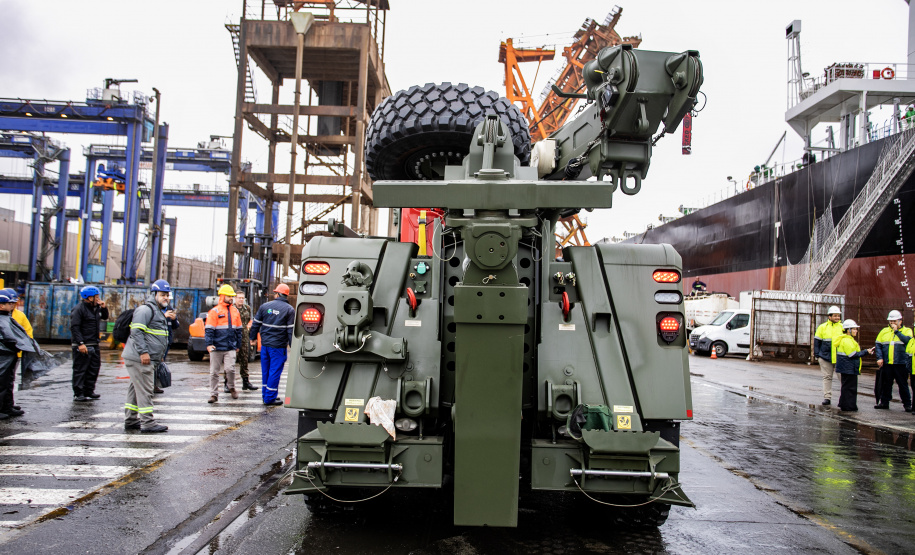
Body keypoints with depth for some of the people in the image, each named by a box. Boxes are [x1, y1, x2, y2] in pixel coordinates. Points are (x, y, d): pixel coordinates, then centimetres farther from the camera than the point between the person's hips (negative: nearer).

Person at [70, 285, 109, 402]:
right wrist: (80, 343, -24)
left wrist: (104, 308, 6)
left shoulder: (95, 308, 13)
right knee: (80, 370, -4)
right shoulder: (79, 309, -12)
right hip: (82, 346, -9)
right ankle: (78, 394, 1)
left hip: (94, 344, 9)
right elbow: (74, 327, -17)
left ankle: (89, 391, 21)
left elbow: (105, 317, 28)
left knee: (94, 368, 12)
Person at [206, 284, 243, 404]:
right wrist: (209, 344, -16)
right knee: (214, 372, 5)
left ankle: (231, 387, 14)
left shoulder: (235, 311, 12)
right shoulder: (214, 311, -2)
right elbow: (208, 329, -6)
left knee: (230, 369, -11)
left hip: (230, 348, 2)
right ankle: (214, 394, 16)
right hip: (216, 348, -2)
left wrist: (237, 344, 19)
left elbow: (239, 329, 19)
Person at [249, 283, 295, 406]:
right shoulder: (289, 310, -5)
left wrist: (253, 337, 23)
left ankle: (265, 395, 25)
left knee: (265, 370, 15)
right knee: (275, 371, 1)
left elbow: (256, 324, 11)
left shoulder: (264, 306, 5)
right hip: (278, 346, -4)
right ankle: (270, 397, 4)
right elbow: (291, 330, -8)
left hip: (265, 344, 4)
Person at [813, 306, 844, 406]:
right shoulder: (822, 327, 5)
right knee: (827, 377, 5)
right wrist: (817, 355, 2)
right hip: (825, 357, 0)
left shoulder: (842, 327, 6)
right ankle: (827, 397, 12)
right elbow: (817, 341, 9)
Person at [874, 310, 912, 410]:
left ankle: (907, 404, 12)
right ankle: (884, 402, 19)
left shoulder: (907, 330, 4)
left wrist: (896, 330, -13)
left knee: (903, 384, 3)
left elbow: (907, 340, -17)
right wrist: (879, 358, -2)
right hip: (886, 363, 3)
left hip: (901, 364, -3)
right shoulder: (884, 331, 12)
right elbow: (878, 345, 9)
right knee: (885, 384, 10)